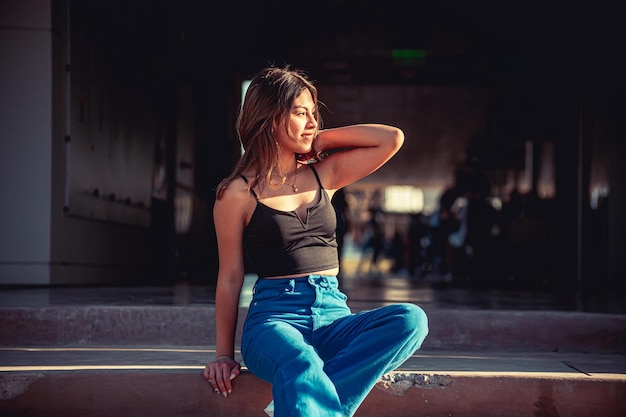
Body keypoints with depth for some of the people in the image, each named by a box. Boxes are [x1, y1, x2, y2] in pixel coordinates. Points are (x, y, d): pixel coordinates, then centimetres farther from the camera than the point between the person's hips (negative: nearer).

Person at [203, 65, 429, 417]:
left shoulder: (324, 174, 16)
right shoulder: (239, 193, 3)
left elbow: (392, 138, 12)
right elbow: (230, 277, 5)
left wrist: (322, 139, 12)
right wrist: (224, 355, 3)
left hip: (333, 315, 5)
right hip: (276, 316, -5)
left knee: (411, 319, -27)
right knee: (300, 366, -41)